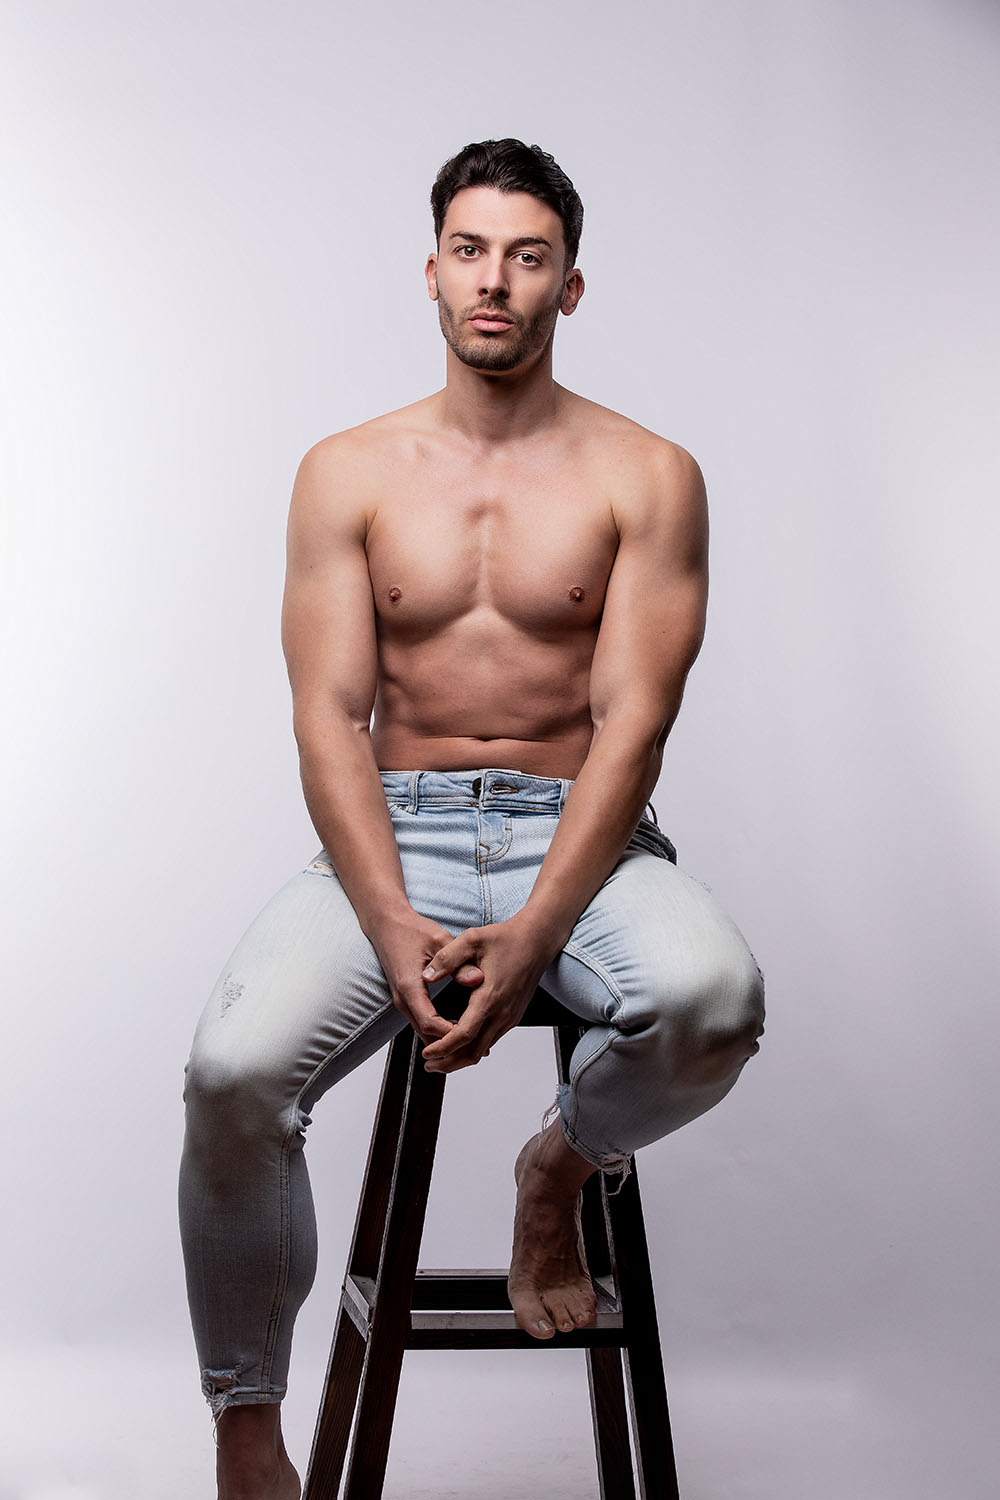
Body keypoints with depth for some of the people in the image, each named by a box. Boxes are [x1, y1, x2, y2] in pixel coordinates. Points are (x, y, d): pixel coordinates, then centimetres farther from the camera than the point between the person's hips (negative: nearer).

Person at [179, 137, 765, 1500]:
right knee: (234, 1072, -26)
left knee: (713, 998, -34)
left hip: (581, 833, -1)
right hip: (393, 834, 1)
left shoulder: (648, 477, 2)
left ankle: (562, 1166, 2)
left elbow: (633, 722, -7)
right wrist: (395, 928, -18)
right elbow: (330, 715, -1)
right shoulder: (348, 473, 7)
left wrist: (532, 934, -22)